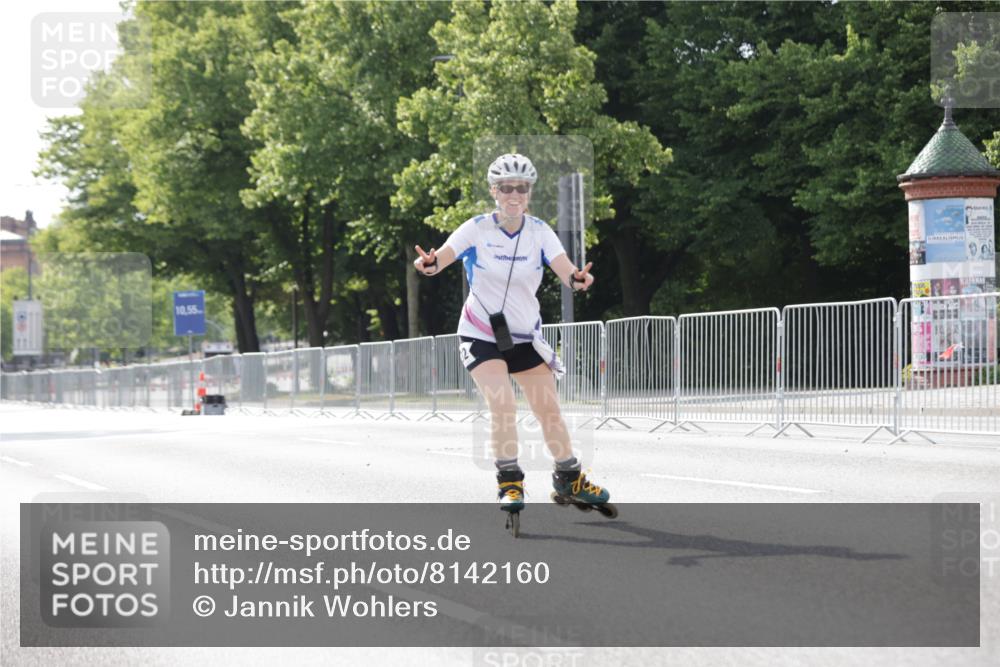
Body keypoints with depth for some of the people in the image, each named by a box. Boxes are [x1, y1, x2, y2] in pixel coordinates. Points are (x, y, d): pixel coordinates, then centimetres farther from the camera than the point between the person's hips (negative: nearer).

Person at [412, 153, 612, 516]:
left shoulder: (539, 231, -7)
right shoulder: (477, 229, -13)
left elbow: (566, 271, -20)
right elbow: (442, 257, -27)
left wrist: (578, 278, -44)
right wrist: (429, 263, -51)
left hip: (525, 335, 3)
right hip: (481, 334, -3)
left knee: (549, 410, 6)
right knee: (503, 405, -20)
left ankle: (569, 481, 22)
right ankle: (510, 482, -7)